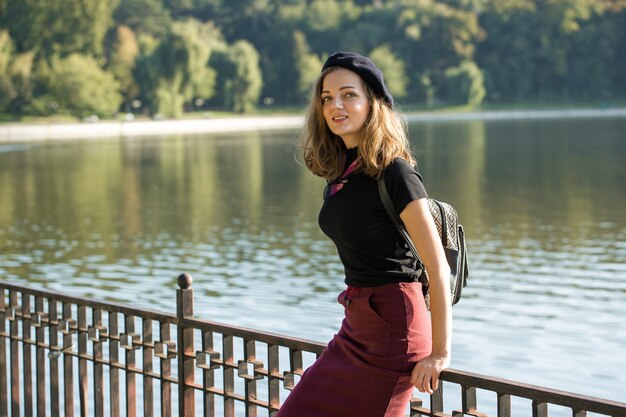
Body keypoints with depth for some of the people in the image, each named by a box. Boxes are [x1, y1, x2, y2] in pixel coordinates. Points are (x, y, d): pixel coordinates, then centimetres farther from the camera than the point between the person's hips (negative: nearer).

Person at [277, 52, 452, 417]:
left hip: (393, 325, -9)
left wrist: (440, 352, -18)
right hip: (357, 321, 9)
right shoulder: (340, 170, 7)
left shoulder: (394, 172, -17)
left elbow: (438, 266, -19)